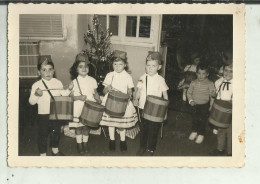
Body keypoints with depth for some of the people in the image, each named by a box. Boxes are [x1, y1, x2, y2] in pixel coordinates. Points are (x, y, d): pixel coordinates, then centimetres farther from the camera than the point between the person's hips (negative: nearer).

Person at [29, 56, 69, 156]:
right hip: (43, 115, -3)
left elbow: (64, 95, 7)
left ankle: (55, 151, 41)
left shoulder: (58, 83, -1)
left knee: (56, 133, 20)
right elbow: (31, 102, -7)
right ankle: (43, 154, 25)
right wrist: (36, 95, -26)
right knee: (43, 135, 9)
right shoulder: (36, 85, -9)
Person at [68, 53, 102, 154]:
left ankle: (85, 143, 30)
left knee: (87, 126, 12)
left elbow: (95, 93, 10)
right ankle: (79, 144, 25)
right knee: (78, 127, 8)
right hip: (78, 108, -2)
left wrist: (98, 100, -7)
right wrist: (79, 97, -22)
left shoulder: (92, 80, 1)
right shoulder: (74, 82, -8)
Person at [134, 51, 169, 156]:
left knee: (153, 130, 7)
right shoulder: (142, 78, -1)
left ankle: (151, 149, 25)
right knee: (143, 128, 15)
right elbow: (138, 91, 8)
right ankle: (142, 147, 32)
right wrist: (136, 99, -12)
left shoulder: (160, 80, -7)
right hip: (143, 108, 3)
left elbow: (165, 96, -2)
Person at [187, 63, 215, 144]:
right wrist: (191, 101, -7)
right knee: (194, 119, 17)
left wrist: (211, 105, -10)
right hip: (195, 104, 3)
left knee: (203, 120, 6)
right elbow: (189, 93, 5)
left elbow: (212, 95, -6)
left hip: (204, 105, -3)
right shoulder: (193, 83, -3)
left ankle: (201, 134, 24)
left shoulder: (209, 84, -10)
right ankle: (194, 131, 38)